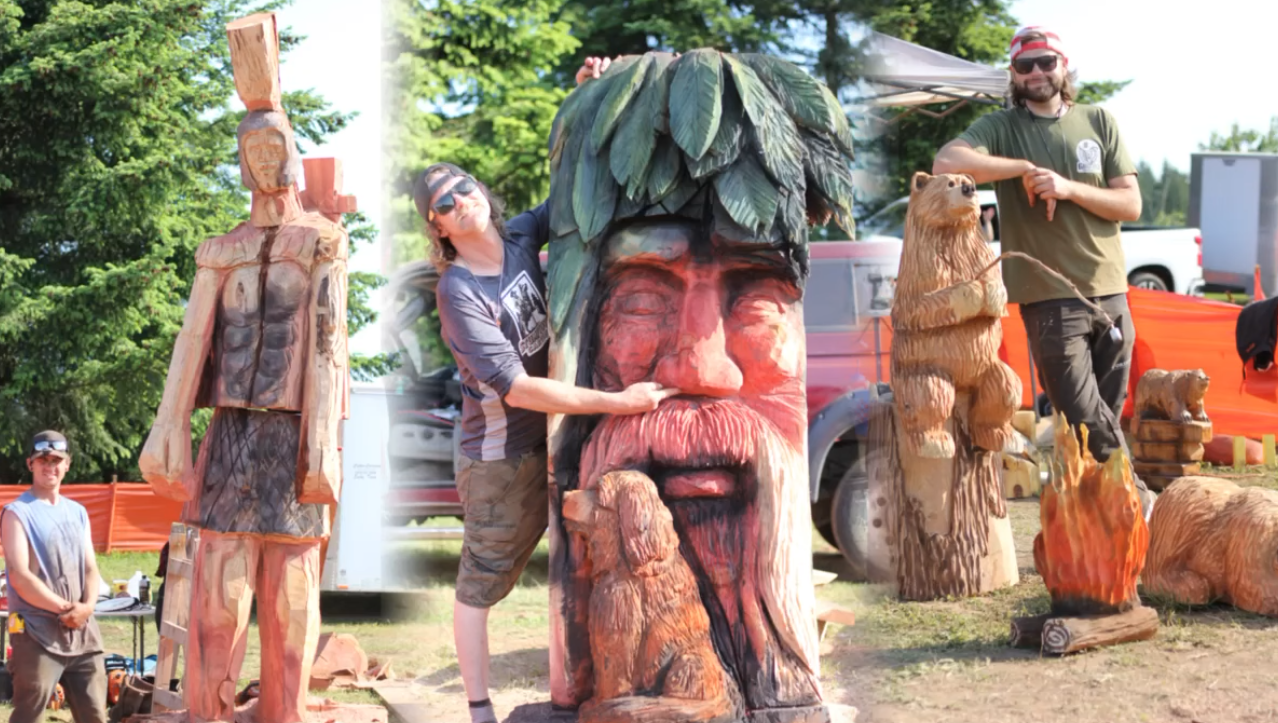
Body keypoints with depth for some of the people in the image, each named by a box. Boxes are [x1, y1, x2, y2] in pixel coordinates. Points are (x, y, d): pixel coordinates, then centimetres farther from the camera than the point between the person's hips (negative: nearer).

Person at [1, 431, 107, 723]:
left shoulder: (77, 512, 16)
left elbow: (91, 568, 13)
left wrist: (87, 606, -8)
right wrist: (65, 608, -15)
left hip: (83, 633, 6)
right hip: (37, 634, -6)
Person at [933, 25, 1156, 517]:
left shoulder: (1098, 122, 10)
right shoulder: (1002, 128, 1)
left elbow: (1131, 204, 5)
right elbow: (946, 163, -18)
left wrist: (1070, 188, -11)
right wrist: (1023, 169, -17)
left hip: (1110, 293, 3)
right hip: (1049, 298, -3)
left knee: (1107, 417, 7)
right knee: (1086, 420, -9)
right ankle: (1137, 500, 6)